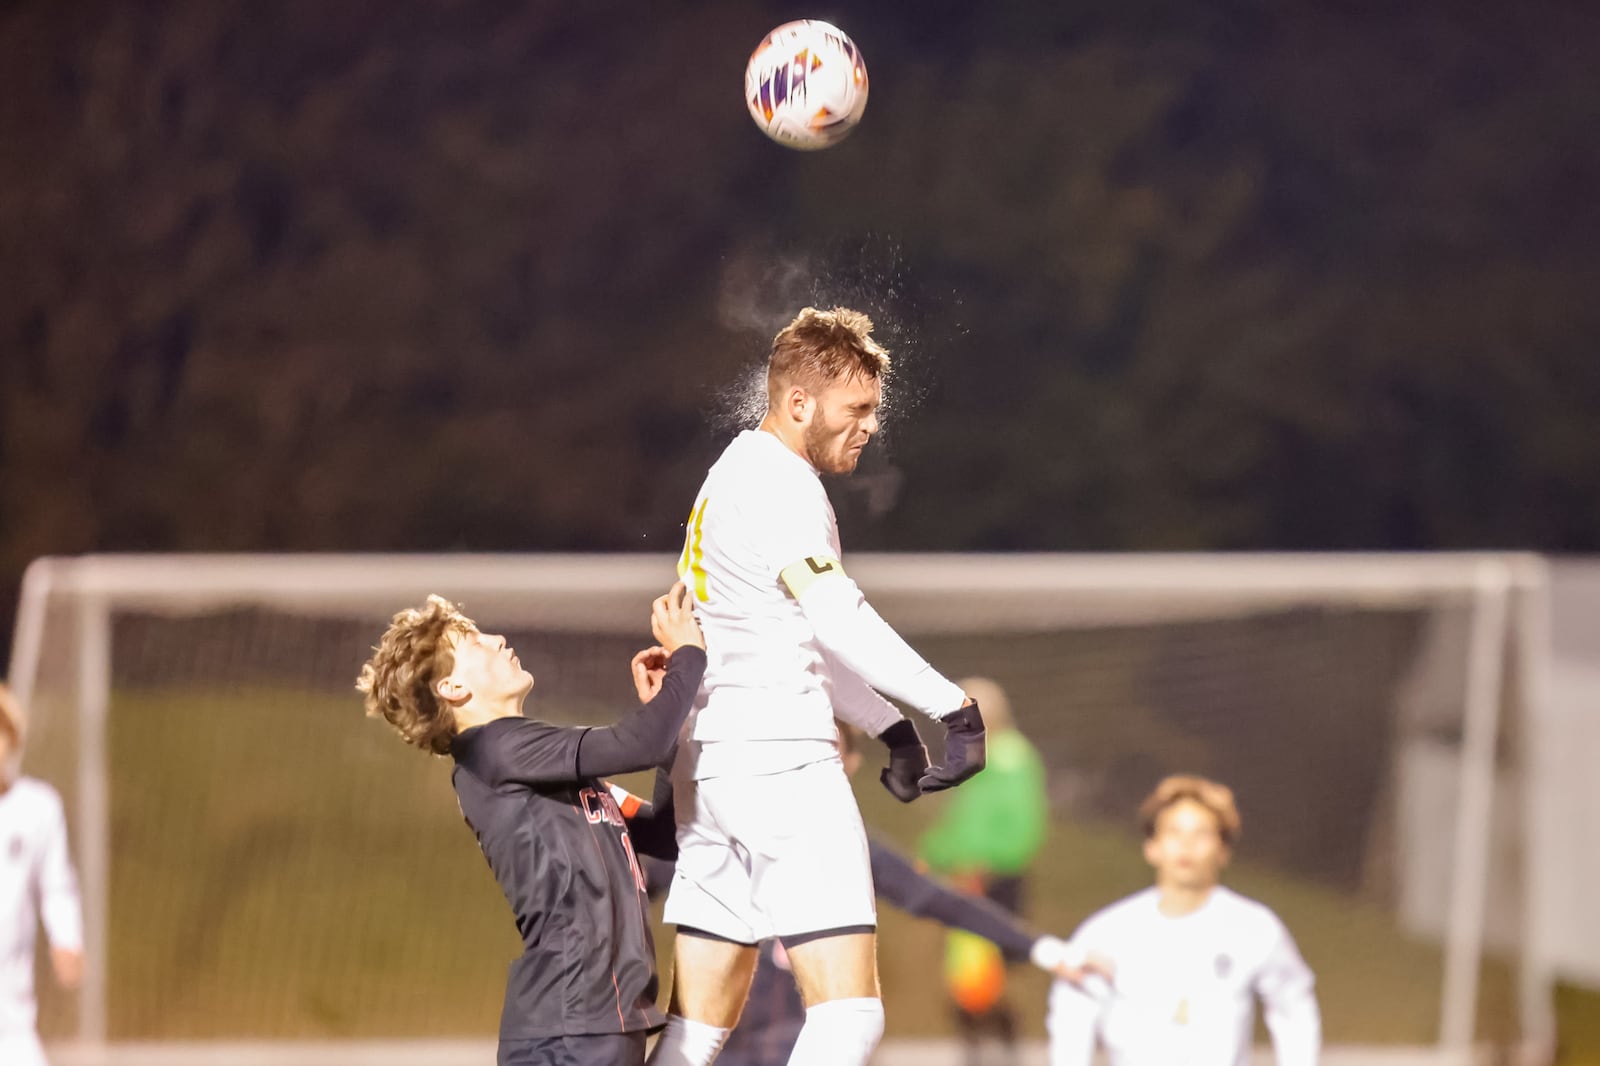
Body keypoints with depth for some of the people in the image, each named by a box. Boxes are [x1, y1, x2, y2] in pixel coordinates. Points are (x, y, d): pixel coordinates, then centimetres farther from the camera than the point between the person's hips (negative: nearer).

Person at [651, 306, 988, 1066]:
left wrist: (890, 727, 20)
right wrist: (957, 710, -23)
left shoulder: (735, 476, 22)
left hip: (709, 764, 10)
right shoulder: (778, 482, -10)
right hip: (779, 760, -10)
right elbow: (840, 623, -21)